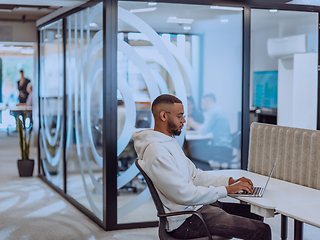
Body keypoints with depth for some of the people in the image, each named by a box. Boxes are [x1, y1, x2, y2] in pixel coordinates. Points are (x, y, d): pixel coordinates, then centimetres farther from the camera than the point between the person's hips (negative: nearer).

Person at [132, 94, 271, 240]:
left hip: (198, 205, 10)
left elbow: (194, 174, 17)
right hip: (186, 221, -10)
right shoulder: (156, 151, -21)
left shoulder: (170, 141, 13)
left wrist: (229, 182, 5)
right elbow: (184, 194, -24)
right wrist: (226, 190, -17)